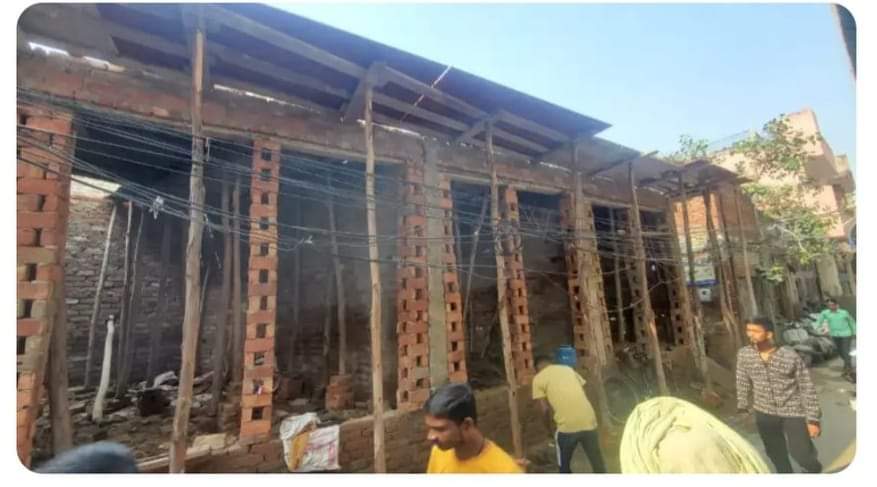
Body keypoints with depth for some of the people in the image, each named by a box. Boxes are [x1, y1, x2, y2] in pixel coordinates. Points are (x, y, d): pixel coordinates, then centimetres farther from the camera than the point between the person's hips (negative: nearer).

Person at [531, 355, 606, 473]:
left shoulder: (538, 378, 6)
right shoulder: (568, 368, 19)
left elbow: (545, 409, 1)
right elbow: (584, 393, 19)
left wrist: (549, 429, 16)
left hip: (567, 426, -4)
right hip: (589, 421, 4)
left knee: (563, 464, 20)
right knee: (598, 463, 21)